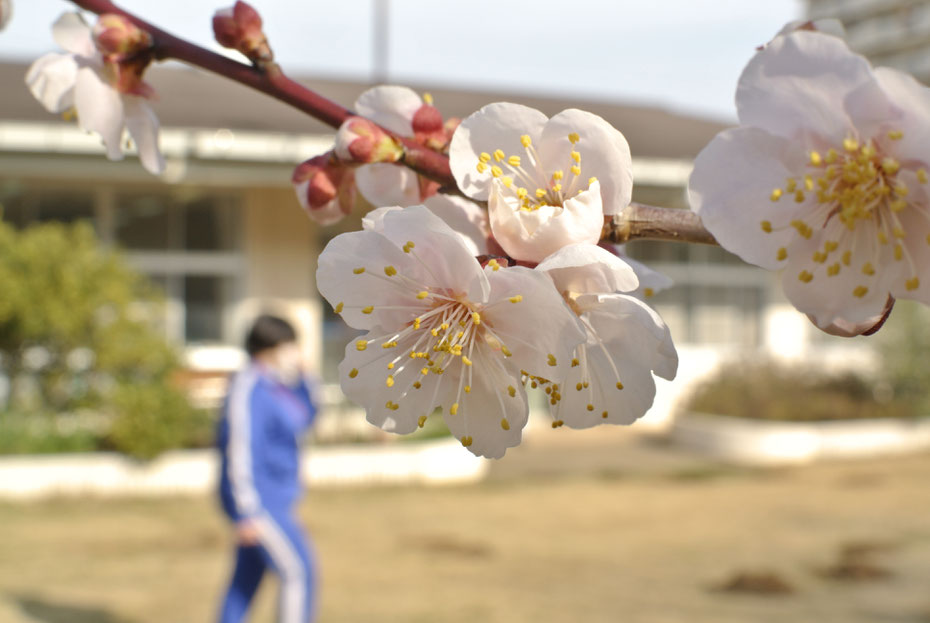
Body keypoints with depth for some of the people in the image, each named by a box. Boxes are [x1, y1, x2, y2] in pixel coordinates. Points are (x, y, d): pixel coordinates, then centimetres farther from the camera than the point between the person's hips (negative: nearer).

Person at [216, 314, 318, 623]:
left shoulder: (272, 384, 9)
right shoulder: (248, 388, -19)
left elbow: (304, 418, 21)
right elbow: (240, 450, -23)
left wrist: (298, 377, 5)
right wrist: (248, 513, -23)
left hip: (273, 497, 10)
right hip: (258, 501, -10)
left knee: (246, 579, 13)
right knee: (298, 572, -7)